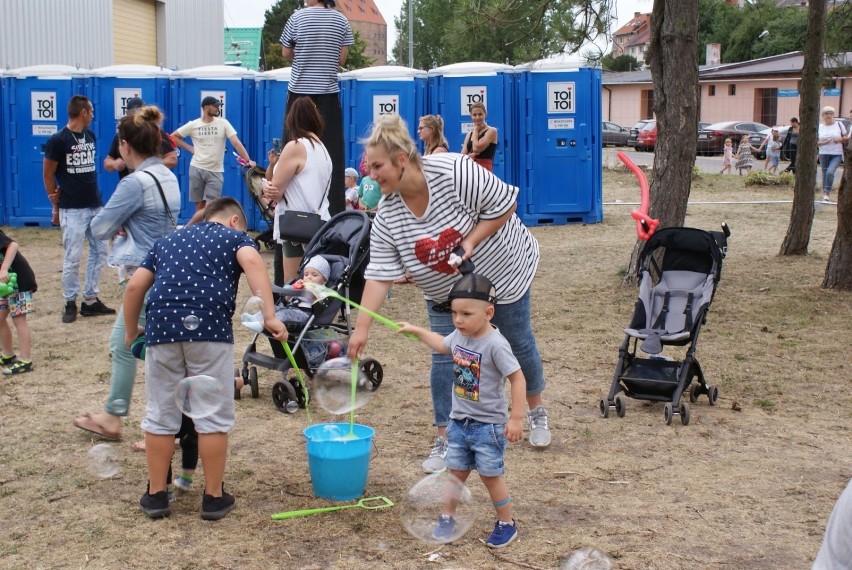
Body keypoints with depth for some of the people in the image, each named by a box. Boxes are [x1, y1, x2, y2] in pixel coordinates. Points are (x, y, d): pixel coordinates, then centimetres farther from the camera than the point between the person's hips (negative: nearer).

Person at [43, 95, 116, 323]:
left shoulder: (90, 136, 8)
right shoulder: (58, 140, -12)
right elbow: (48, 174, -6)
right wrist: (56, 203, -2)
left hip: (95, 206, 7)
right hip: (72, 210, -7)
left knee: (99, 252, 10)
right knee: (72, 258, -2)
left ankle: (90, 300, 19)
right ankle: (70, 303, 10)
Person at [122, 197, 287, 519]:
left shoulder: (167, 241, 28)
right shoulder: (234, 236, 16)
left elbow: (135, 287, 21)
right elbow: (252, 262, -7)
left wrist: (131, 332, 33)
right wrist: (269, 315, -15)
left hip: (162, 328, 4)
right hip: (209, 328, -3)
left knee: (160, 416, 13)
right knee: (214, 417, 7)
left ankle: (156, 495, 21)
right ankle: (214, 497, 13)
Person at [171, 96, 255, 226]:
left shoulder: (223, 123, -1)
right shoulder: (193, 125, 0)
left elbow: (236, 143, -8)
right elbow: (173, 137, 10)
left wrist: (248, 160, -19)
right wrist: (190, 149, 0)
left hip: (215, 171, 0)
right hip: (197, 169, 0)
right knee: (200, 206, 4)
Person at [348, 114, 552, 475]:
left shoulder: (454, 172, -32)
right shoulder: (387, 218, -18)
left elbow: (505, 204, -23)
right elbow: (379, 276, -20)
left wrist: (470, 241, -31)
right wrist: (362, 328, -26)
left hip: (502, 274, -3)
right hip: (447, 293, 3)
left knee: (519, 344, 13)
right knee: (445, 359, -3)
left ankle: (537, 413, 37)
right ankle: (445, 441, 9)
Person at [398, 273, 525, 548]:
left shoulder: (495, 344, -24)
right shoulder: (460, 335, -1)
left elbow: (518, 378, -20)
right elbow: (443, 344, 24)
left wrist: (517, 418, -20)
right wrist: (416, 330, 27)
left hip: (488, 425, -6)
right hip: (459, 421, 6)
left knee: (490, 475, 5)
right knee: (456, 472, 15)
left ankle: (506, 524, 22)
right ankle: (447, 517, 30)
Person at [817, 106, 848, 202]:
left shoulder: (839, 124, 2)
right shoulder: (819, 127, 4)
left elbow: (846, 138, 9)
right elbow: (816, 142, 5)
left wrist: (841, 139, -13)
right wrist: (824, 142, -15)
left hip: (837, 154, -2)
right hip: (824, 154, 2)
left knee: (830, 172, -21)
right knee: (825, 174, 7)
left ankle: (827, 193, -16)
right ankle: (824, 194, 19)